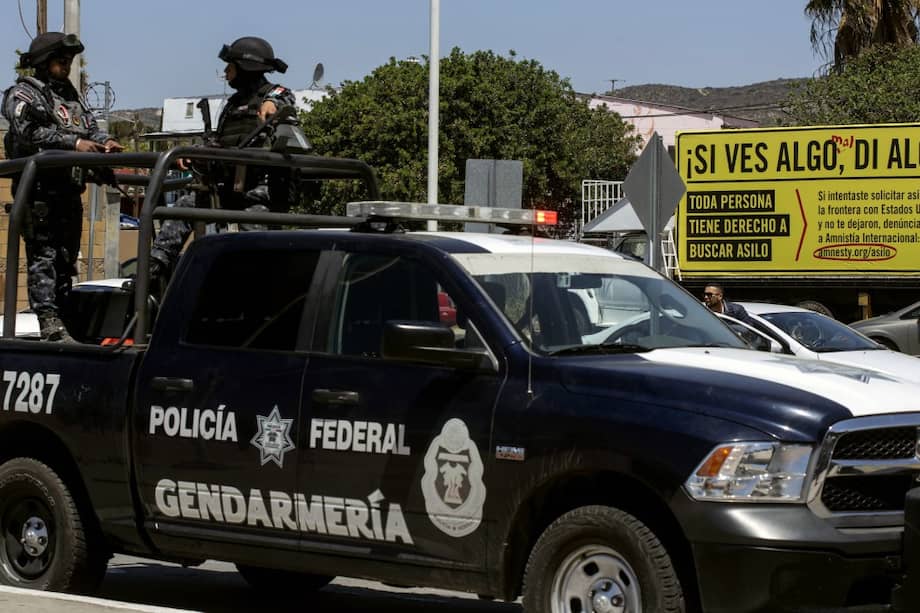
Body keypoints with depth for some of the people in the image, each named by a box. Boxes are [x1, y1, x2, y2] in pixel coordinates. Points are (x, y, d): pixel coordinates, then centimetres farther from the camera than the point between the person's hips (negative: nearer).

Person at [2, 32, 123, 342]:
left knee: (66, 257, 11)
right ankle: (49, 321, -19)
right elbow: (31, 133, -18)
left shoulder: (70, 95, 22)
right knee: (43, 255, -12)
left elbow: (89, 126, 18)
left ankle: (61, 313, 16)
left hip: (69, 190, 8)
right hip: (40, 190, -8)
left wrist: (104, 141, -5)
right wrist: (74, 144, -25)